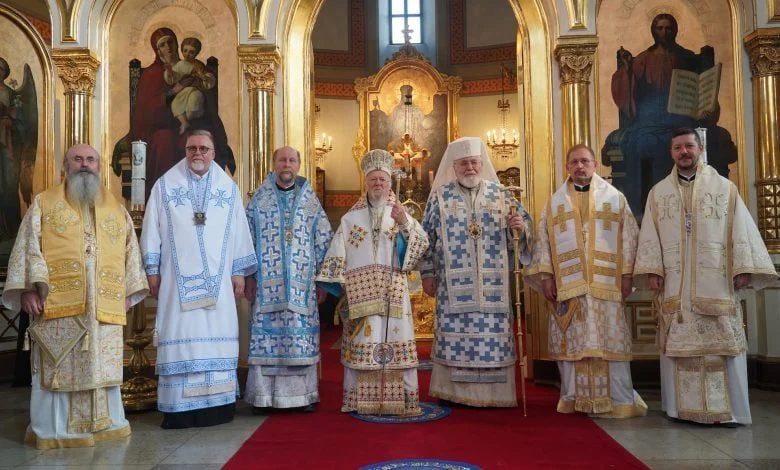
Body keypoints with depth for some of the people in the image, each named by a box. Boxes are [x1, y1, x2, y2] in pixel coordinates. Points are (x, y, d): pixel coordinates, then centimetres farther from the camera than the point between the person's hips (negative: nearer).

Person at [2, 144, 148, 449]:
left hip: (105, 305, 3)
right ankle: (54, 429, 10)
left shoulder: (117, 209, 17)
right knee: (59, 367, -1)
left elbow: (131, 252, 17)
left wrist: (129, 292, 9)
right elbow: (28, 247, 2)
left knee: (102, 366, 6)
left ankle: (104, 424, 17)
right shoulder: (43, 203, 10)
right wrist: (28, 288, -10)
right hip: (58, 302, -2)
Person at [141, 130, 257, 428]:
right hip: (178, 278, -1)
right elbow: (152, 229, 5)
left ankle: (217, 404, 8)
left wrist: (239, 272, 5)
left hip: (217, 279, 2)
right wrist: (152, 270, 0)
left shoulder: (229, 188, 9)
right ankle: (179, 407, 2)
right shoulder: (165, 185, 5)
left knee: (217, 336, 1)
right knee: (180, 336, -4)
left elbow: (239, 232, 9)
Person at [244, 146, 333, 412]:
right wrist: (250, 277, 0)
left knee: (301, 338, 0)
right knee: (267, 336, -1)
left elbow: (324, 241, 7)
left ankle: (302, 394, 9)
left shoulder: (311, 201, 8)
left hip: (302, 284, 0)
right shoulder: (259, 199, 8)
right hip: (267, 283, 0)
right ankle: (266, 395, 8)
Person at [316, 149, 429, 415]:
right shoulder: (351, 218, 12)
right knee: (361, 342, -1)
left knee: (396, 340, -4)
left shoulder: (401, 214, 11)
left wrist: (405, 224, -18)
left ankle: (400, 397, 2)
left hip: (392, 291, 0)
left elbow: (422, 243, -2)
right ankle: (360, 399, 7)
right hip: (360, 291, 0)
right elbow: (337, 253, 8)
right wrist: (329, 284, 1)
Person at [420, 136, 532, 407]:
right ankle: (455, 391, 12)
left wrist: (521, 226, -13)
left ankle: (494, 392, 13)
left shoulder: (499, 194, 9)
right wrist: (427, 273, 2)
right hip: (454, 283, -1)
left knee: (494, 333, 1)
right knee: (455, 334, 0)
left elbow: (525, 223, 11)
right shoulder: (440, 196, 5)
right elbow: (427, 236, 5)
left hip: (492, 283, 1)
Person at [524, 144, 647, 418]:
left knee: (610, 341, -1)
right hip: (567, 285, 1)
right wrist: (546, 276, 0)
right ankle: (574, 398, 12)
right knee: (572, 342, 3)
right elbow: (543, 241, 8)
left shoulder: (615, 198, 10)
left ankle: (619, 400, 7)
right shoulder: (555, 203, 12)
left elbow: (629, 237, 7)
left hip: (605, 285, -1)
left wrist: (627, 275, 0)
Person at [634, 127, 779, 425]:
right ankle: (683, 407, 10)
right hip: (674, 285, 1)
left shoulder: (725, 188, 7)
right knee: (678, 345, 3)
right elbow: (649, 236, 5)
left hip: (716, 284, -1)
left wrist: (744, 269, -7)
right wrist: (651, 271, -6)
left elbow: (741, 230, 2)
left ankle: (726, 409, 5)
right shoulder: (658, 193, 11)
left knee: (722, 345, -2)